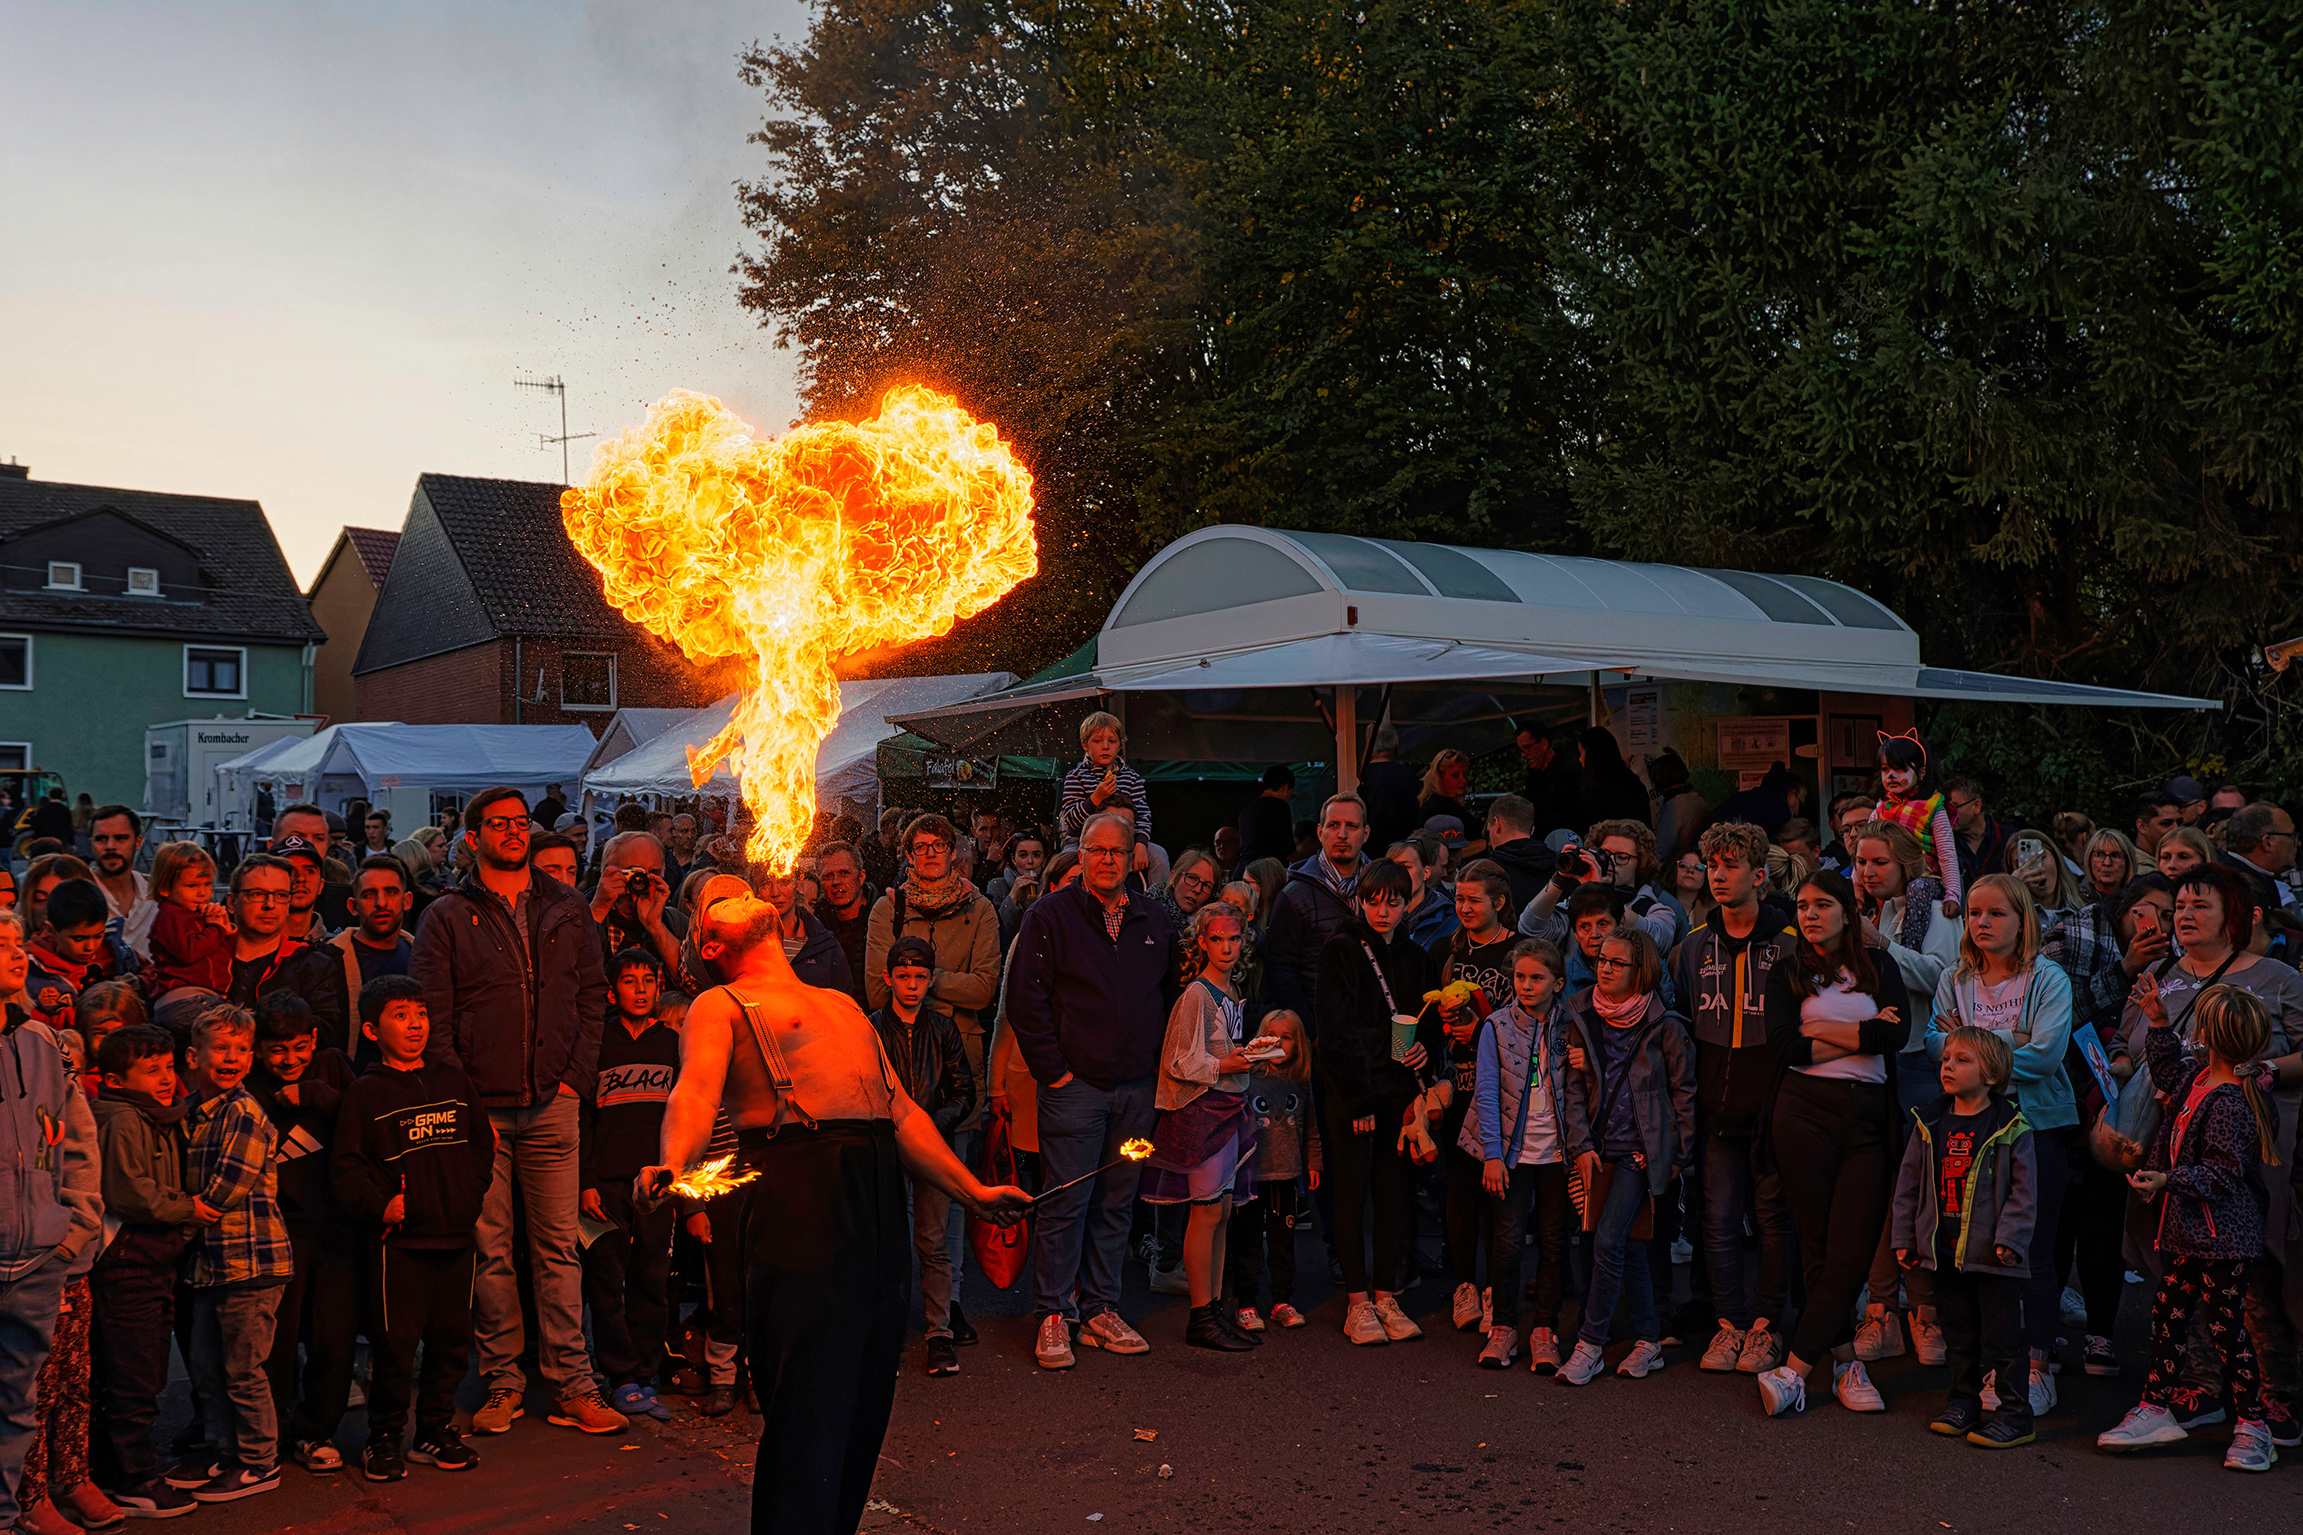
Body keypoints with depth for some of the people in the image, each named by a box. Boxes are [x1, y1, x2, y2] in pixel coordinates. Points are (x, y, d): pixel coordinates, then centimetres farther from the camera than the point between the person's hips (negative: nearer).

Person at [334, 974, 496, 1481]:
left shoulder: (453, 1080, 11)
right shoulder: (366, 1093, -2)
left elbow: (482, 1144, 16)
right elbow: (346, 1167, -4)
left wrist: (472, 1195, 6)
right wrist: (379, 1204, -15)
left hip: (455, 1233, 4)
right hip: (399, 1237, -4)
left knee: (451, 1339, 9)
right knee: (394, 1344, -2)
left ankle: (435, 1431, 23)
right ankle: (384, 1439, 13)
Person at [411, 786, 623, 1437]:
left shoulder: (567, 910, 11)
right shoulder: (447, 917, 2)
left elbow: (592, 997, 11)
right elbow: (433, 1017, -2)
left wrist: (576, 1076, 0)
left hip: (552, 1103, 2)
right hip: (479, 1107, -2)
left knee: (558, 1247, 3)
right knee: (490, 1250, 3)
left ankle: (571, 1386, 6)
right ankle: (502, 1383, 14)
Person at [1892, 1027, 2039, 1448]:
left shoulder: (2011, 1128, -6)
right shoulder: (1929, 1125, 7)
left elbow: (2023, 1190, -6)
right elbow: (1908, 1183, 11)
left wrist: (2010, 1238, -13)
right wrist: (1904, 1236, 9)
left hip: (1994, 1254, -5)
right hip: (1944, 1250, 5)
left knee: (2001, 1338, 0)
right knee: (1958, 1334, 14)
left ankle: (2014, 1413, 9)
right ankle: (1964, 1401, 26)